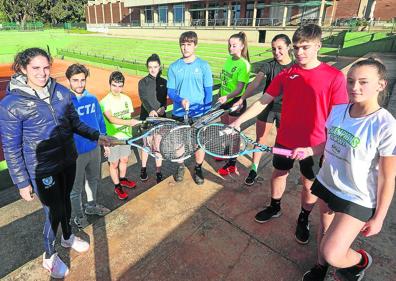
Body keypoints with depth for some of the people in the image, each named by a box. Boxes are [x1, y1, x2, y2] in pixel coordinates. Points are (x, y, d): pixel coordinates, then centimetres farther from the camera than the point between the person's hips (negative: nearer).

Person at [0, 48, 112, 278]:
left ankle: (67, 237, 51)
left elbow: (75, 123, 10)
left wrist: (96, 136, 2)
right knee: (54, 211, 6)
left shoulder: (62, 92, -5)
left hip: (68, 161, 5)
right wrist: (22, 182, -9)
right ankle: (49, 256, 35)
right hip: (42, 170, -4)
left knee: (65, 201, 23)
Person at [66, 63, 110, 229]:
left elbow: (100, 121, 8)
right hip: (75, 154, -5)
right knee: (76, 187, 13)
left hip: (95, 149, 5)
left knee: (93, 180, 24)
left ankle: (91, 206, 48)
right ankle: (77, 215, 38)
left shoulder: (92, 99, -3)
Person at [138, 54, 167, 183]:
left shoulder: (164, 82, 4)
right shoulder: (143, 82, -2)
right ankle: (143, 168, 29)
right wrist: (150, 110, -33)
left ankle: (158, 171, 19)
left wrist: (163, 107, -17)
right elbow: (143, 98, -15)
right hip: (147, 116, -1)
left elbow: (164, 99, 5)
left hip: (160, 116, 1)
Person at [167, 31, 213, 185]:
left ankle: (198, 169, 32)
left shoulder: (203, 65, -4)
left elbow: (208, 91, -2)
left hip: (199, 114, -1)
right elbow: (170, 91, -2)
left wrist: (207, 113, -8)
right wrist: (180, 100, -22)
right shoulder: (174, 67, -1)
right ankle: (180, 166, 38)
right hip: (179, 113, 1)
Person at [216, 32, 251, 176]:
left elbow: (240, 88, -25)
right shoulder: (229, 59, 4)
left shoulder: (244, 64, -19)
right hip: (224, 99, 8)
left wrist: (227, 97, -39)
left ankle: (232, 164, 17)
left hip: (235, 102, -7)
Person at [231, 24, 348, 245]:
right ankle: (275, 207, 45)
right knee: (279, 174, 19)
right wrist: (239, 120, -7)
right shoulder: (286, 74, -2)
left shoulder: (334, 77, -12)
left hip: (314, 144, -2)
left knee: (310, 185, 14)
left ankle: (304, 219, 41)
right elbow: (263, 101, 0)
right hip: (285, 139, 3)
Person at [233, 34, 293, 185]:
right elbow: (254, 84, -20)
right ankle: (254, 169, 26)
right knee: (260, 140, 10)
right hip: (267, 108, 1)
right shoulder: (268, 66, -7)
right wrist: (242, 99, -36)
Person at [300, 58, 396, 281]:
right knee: (326, 227, 25)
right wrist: (308, 150, -10)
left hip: (358, 199, -5)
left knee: (331, 253, -7)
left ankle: (361, 260, 29)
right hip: (326, 184, 6)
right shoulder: (337, 110, -6)